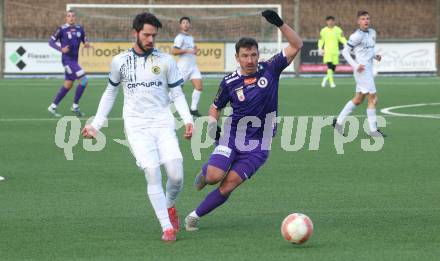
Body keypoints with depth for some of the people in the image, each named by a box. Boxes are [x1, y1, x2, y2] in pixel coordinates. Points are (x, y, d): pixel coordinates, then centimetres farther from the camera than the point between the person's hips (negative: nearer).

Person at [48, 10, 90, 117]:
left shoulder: (79, 29, 8)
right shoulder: (62, 29, -8)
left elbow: (84, 39, 20)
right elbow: (51, 41, -4)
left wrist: (86, 43, -4)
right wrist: (61, 49, -19)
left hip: (74, 60, 7)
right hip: (67, 59, -7)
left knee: (68, 85, 14)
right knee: (83, 81, -14)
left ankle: (53, 107, 23)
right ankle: (75, 106, -3)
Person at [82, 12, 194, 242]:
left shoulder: (165, 61, 5)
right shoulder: (120, 61, 7)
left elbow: (177, 94, 8)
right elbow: (110, 93, 19)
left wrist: (188, 121, -8)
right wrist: (96, 124, 16)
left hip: (163, 124, 1)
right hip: (137, 126, -1)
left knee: (176, 175, -11)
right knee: (152, 172, -17)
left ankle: (169, 205, 23)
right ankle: (167, 228, -11)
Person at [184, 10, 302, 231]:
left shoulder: (270, 70, -4)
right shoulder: (229, 82, -3)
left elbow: (296, 45, -9)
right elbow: (216, 107, 13)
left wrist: (279, 24, -21)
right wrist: (212, 125, -7)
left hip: (258, 146, 0)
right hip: (232, 137, 0)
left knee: (228, 186, -7)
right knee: (214, 177, -19)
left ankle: (195, 216, 8)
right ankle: (204, 171, 18)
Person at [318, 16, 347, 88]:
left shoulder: (338, 30, 5)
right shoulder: (323, 30, 6)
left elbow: (342, 39, 0)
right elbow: (321, 40, 13)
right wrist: (320, 49, -1)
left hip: (335, 52, 2)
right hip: (327, 51, -2)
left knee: (333, 68, 6)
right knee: (329, 66, -19)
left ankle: (326, 78, 33)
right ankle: (331, 82, -19)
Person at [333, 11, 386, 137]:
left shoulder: (372, 33, 12)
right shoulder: (357, 36, -13)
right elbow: (345, 51, -11)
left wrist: (375, 55, 5)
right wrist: (355, 65, -18)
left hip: (368, 69, 9)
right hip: (362, 70, -9)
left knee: (358, 99, 14)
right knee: (373, 98, -8)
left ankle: (339, 121, 23)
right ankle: (373, 129, -2)